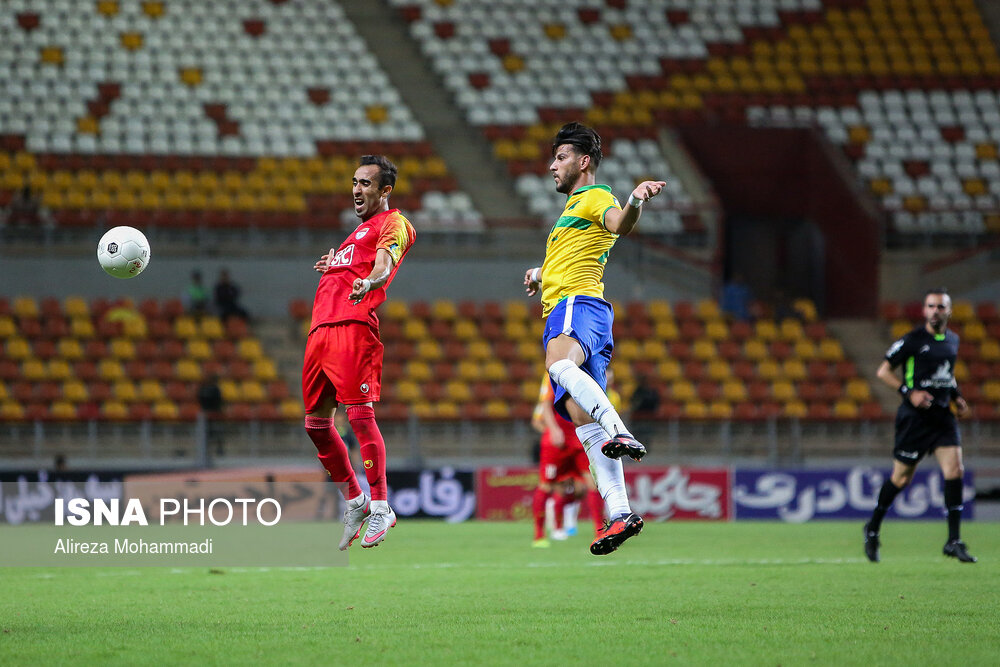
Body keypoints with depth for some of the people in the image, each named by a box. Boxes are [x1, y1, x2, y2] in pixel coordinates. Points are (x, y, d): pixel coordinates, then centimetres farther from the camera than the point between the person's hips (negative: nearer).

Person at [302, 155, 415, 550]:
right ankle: (354, 501, 20)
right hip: (321, 327, 9)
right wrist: (333, 266, 44)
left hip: (355, 325, -9)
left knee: (359, 414, -15)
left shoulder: (393, 223, 3)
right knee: (316, 422, 9)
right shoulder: (360, 230, 31)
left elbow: (384, 265, -17)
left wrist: (367, 283, -35)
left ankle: (380, 508, -12)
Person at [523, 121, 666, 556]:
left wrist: (634, 201, -41)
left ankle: (620, 434, -53)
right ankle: (620, 513, -14)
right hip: (559, 312, 9)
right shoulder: (571, 210, 33)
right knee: (583, 421, -5)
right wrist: (540, 274, 34)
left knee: (560, 364, -40)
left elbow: (618, 225, -21)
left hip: (579, 302, -9)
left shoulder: (595, 197, 4)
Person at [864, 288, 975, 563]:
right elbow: (883, 372, -4)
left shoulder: (953, 340, 11)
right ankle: (873, 528, 24)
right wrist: (909, 392, -16)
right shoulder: (912, 340, -8)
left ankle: (954, 541, -7)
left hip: (943, 415, 5)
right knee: (901, 478, 2)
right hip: (914, 417, -5)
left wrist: (957, 397, 11)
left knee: (954, 470, -10)